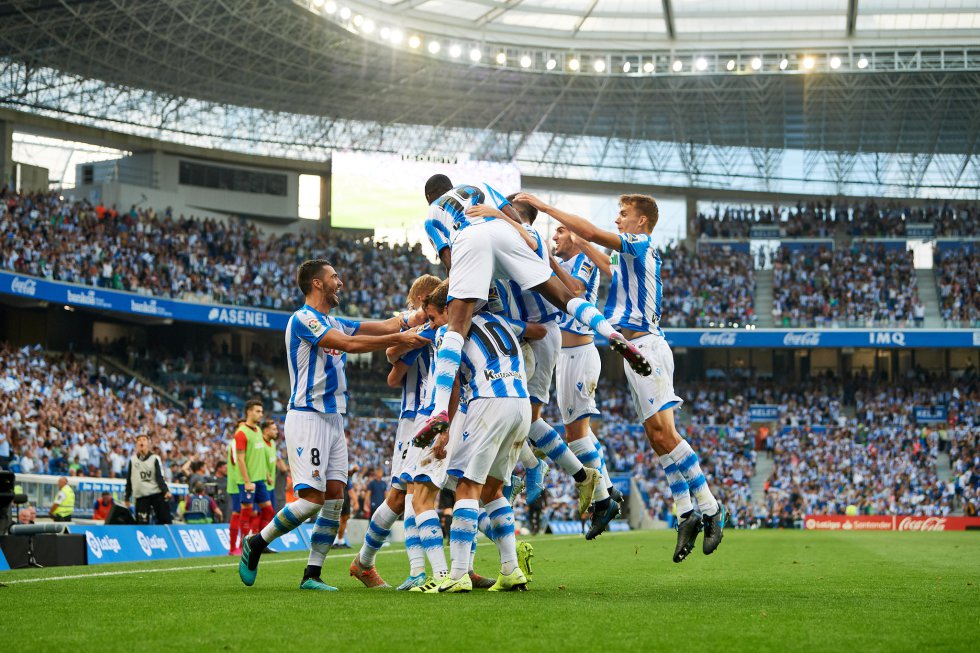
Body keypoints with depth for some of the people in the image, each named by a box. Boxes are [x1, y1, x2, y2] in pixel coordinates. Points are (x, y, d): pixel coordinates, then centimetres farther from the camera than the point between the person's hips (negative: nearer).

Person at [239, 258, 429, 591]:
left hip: (333, 420, 9)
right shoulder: (302, 319, -9)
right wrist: (400, 339, -21)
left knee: (335, 498, 0)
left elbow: (383, 326, 15)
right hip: (307, 417, -9)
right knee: (312, 499, -14)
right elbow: (349, 344, -20)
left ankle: (312, 575, 2)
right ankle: (256, 543, 4)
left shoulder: (334, 323, 19)